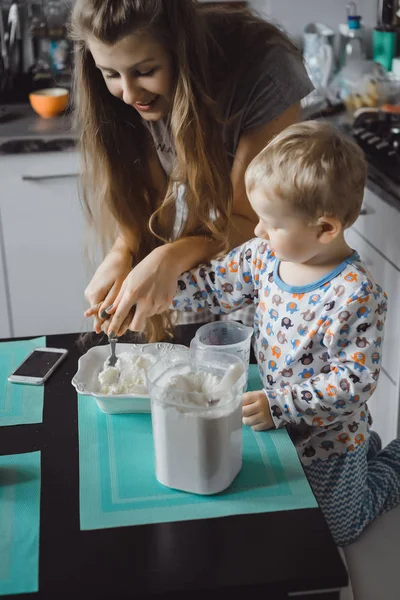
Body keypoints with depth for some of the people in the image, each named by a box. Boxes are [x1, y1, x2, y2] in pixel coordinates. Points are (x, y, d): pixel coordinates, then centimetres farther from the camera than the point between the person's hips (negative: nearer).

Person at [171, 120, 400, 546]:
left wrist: (278, 404, -33)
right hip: (279, 420, 6)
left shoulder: (356, 297, -32)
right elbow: (214, 283, -1)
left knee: (336, 532, 14)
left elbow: (354, 382, -30)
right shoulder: (265, 256, -13)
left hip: (327, 438, -6)